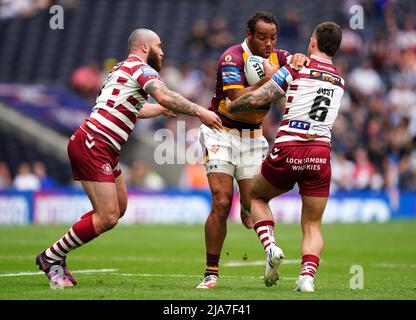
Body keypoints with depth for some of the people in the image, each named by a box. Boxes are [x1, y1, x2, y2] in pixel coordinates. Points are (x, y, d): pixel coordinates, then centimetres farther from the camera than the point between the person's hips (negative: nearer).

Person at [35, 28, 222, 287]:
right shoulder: (140, 68, -6)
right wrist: (199, 111, -22)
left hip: (103, 150, 11)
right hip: (93, 146, -11)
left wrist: (165, 109, 51)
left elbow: (134, 109, 42)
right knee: (108, 218, -12)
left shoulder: (124, 69, 24)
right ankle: (51, 257, 1)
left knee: (119, 208, 15)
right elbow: (164, 96, -25)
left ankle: (57, 255, 17)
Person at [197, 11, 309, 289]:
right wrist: (267, 81, -36)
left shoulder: (275, 57, 1)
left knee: (253, 204, -9)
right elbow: (239, 100, -27)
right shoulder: (232, 58, -17)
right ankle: (211, 273, -6)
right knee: (221, 204, -12)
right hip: (221, 133, -5)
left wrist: (299, 59, -27)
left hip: (253, 136, 5)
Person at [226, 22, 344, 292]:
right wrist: (273, 72, 31)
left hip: (287, 150, -3)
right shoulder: (339, 81, 14)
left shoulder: (296, 70, -1)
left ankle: (271, 247, 1)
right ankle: (307, 276, -14)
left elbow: (256, 99, -4)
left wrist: (229, 106, 15)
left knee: (256, 196, 24)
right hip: (321, 154, 3)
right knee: (313, 227, 10)